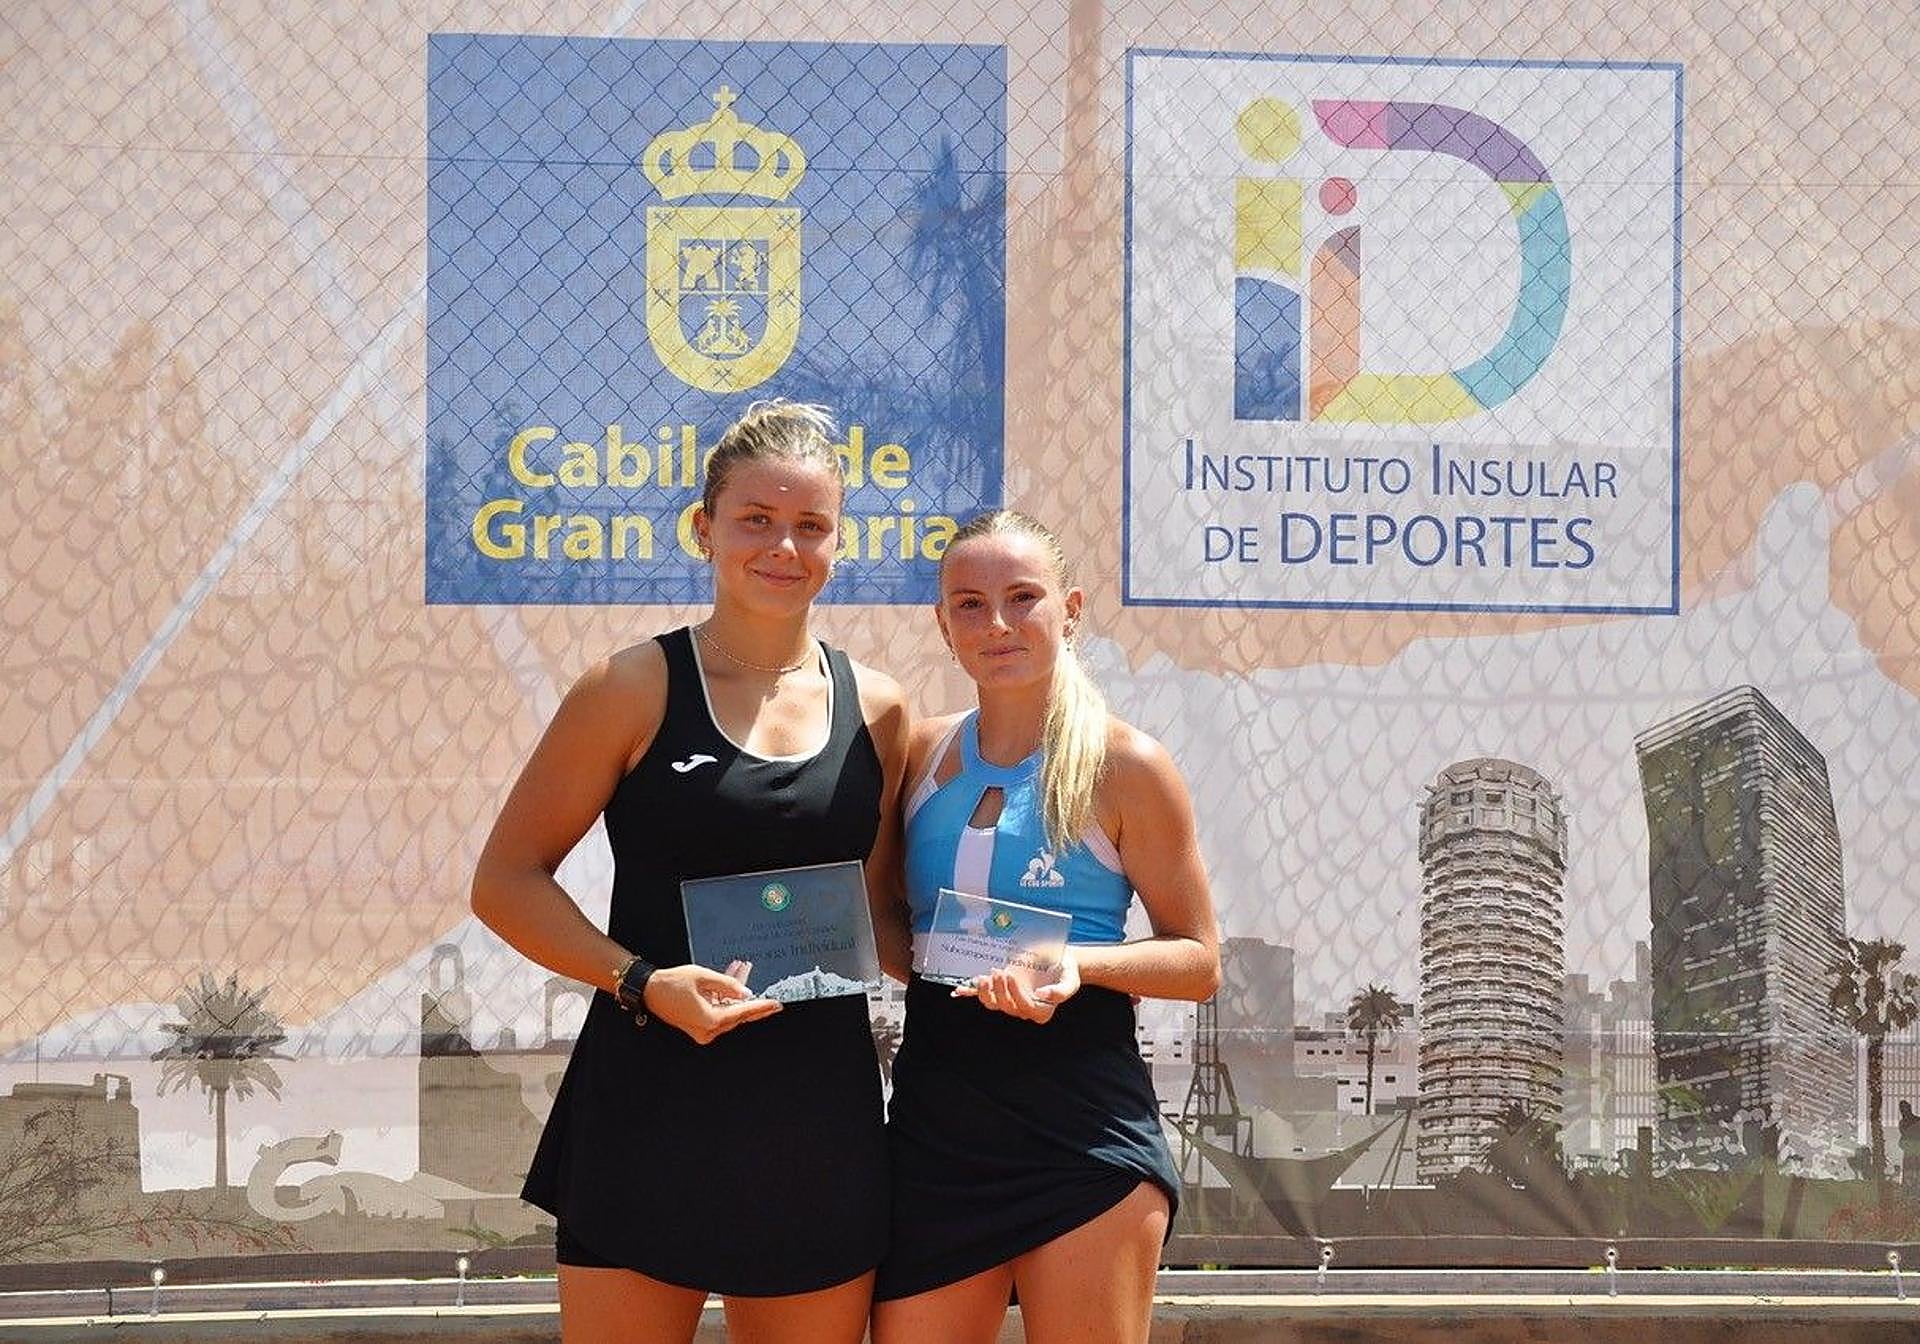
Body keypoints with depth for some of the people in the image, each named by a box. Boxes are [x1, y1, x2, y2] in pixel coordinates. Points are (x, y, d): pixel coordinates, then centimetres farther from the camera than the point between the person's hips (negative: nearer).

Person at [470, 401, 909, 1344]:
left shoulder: (875, 711, 8)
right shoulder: (639, 689, -3)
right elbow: (507, 882, -3)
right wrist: (641, 980, -17)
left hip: (819, 1127, 4)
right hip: (649, 1114, -4)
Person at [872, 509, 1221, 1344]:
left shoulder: (1124, 766, -4)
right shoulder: (921, 756, 9)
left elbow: (1198, 962, -1)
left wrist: (1080, 963, -18)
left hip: (1082, 1119, -4)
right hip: (933, 1112, 4)